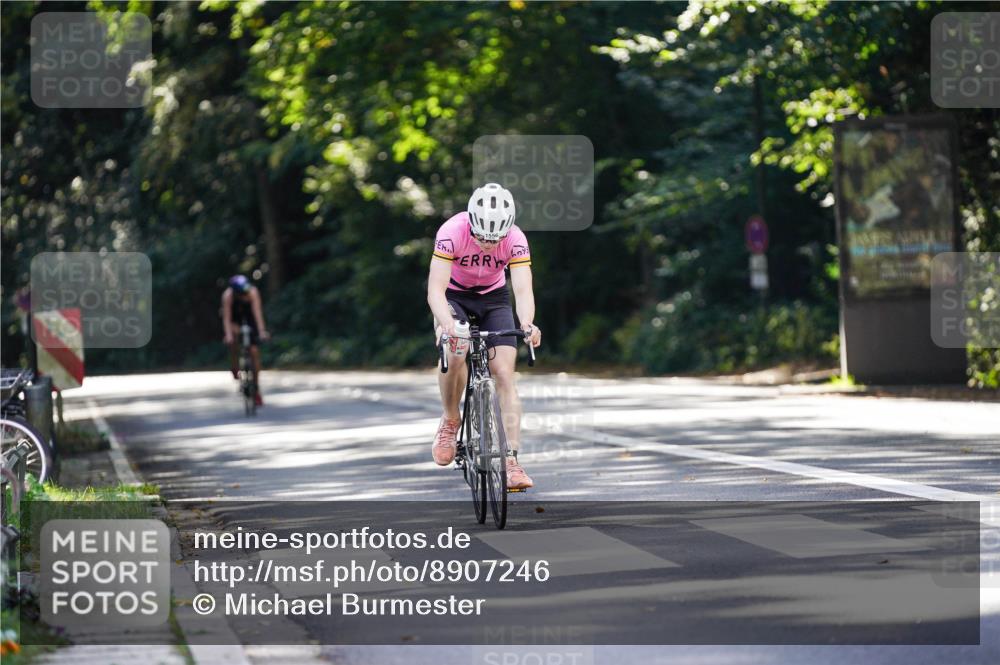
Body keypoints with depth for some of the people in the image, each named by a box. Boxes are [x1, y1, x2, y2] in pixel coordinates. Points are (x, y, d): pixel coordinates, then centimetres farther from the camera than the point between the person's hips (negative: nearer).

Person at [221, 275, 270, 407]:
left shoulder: (253, 292, -33)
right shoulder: (228, 295, -33)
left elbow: (257, 312, -39)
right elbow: (226, 317, -36)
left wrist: (262, 331, -50)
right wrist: (228, 335, -49)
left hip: (250, 319, 0)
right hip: (235, 319, 0)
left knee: (254, 352, -7)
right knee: (234, 335, -35)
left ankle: (256, 390, 3)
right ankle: (235, 368, -13)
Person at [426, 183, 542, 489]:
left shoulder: (515, 239, -26)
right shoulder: (452, 232, -32)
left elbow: (523, 289, -34)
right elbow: (436, 289, -37)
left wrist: (527, 324, -54)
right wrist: (446, 323, -56)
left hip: (494, 297, 2)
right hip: (454, 295, -2)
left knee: (505, 373, -13)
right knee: (455, 353, -31)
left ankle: (511, 462, -13)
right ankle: (450, 420, -4)